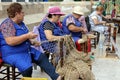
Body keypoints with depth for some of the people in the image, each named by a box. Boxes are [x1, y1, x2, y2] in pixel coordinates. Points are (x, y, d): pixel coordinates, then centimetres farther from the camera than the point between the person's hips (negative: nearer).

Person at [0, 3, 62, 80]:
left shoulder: (20, 23, 12)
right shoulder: (7, 24, -17)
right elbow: (10, 41, -30)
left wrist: (32, 42, 10)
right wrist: (27, 36, -23)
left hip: (26, 50, 10)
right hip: (13, 54, -10)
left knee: (42, 57, 2)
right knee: (27, 68, -31)